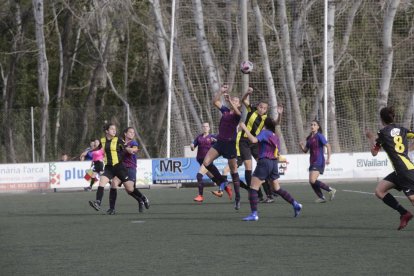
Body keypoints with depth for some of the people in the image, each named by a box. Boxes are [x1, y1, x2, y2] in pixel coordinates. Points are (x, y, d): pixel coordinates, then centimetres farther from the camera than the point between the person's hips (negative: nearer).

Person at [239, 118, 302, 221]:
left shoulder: (264, 133, -7)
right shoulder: (275, 137, 14)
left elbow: (254, 140, -25)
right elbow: (277, 154, 18)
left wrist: (245, 128, -18)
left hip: (264, 162, -8)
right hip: (274, 163, 8)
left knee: (253, 188, -6)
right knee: (277, 188, 19)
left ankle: (254, 214, -14)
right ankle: (295, 204, 14)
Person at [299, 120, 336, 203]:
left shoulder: (319, 136, -8)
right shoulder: (309, 138, 14)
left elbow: (328, 146, -14)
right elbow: (305, 150, 19)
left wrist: (328, 158, -22)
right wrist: (301, 146, -3)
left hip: (319, 162, -8)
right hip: (312, 162, 8)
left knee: (313, 180, -19)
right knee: (311, 181, 4)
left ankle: (330, 190, -6)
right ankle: (321, 197, 15)